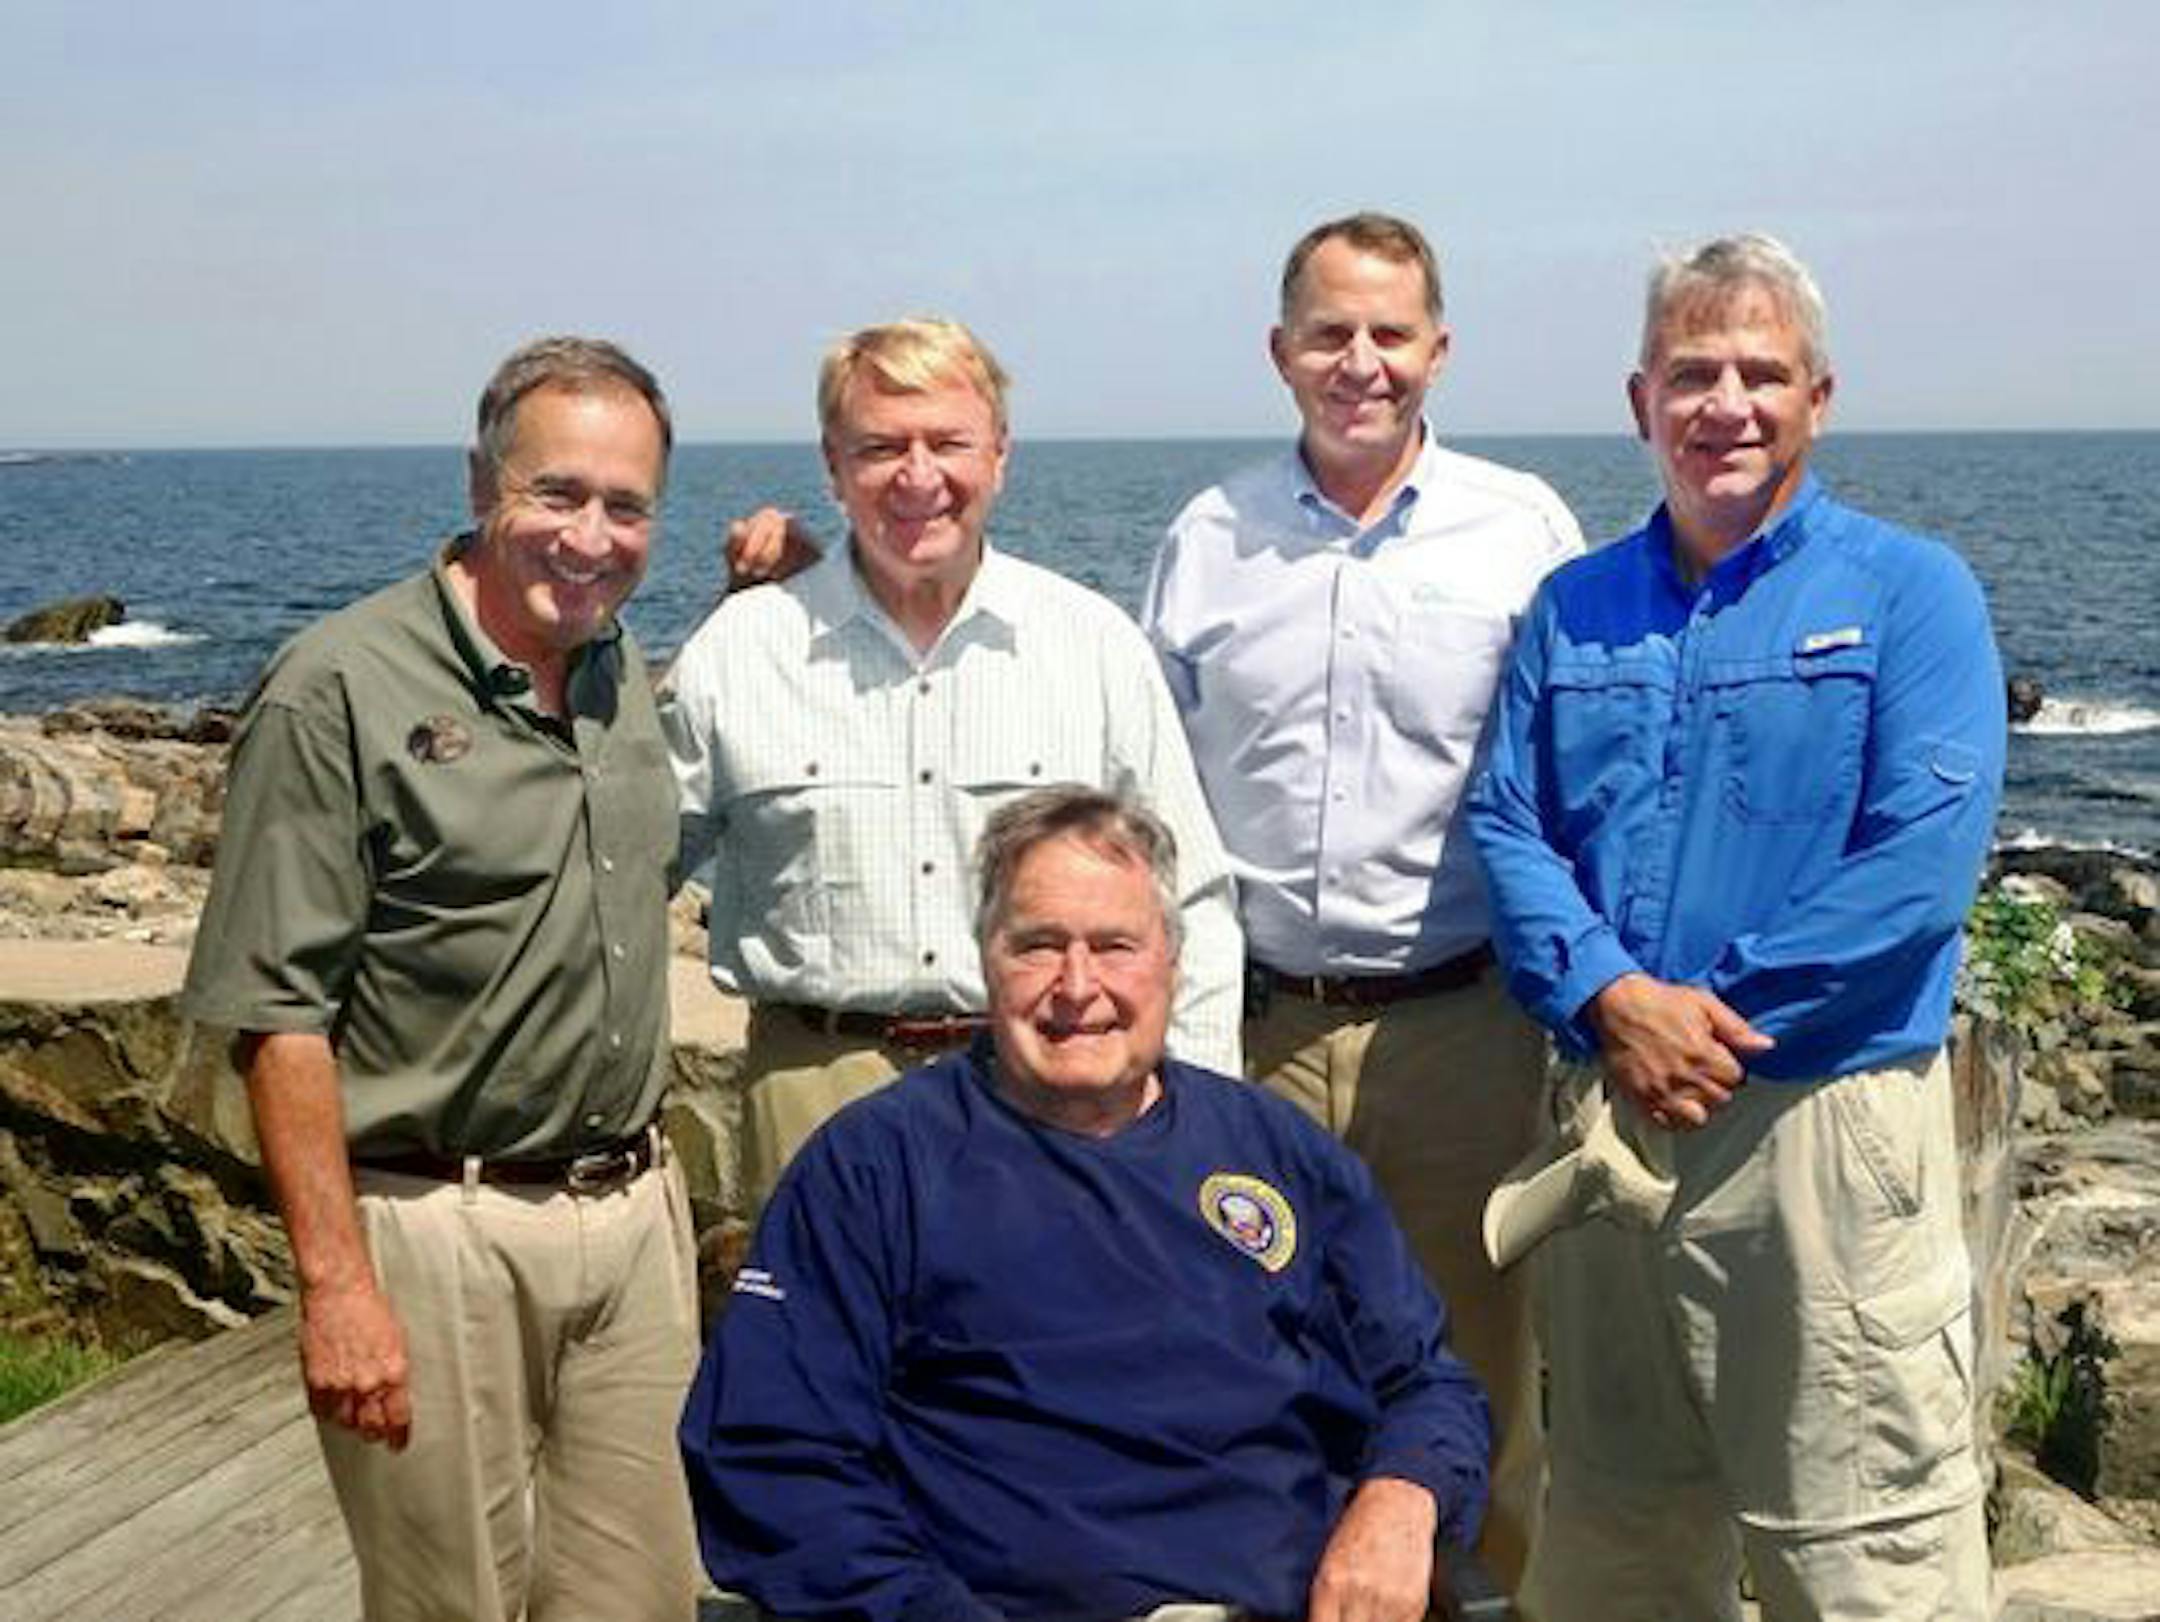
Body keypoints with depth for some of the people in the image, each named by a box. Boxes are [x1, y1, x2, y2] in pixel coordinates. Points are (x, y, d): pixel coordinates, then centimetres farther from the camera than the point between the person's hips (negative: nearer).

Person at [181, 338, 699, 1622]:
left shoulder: (628, 673, 10)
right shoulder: (341, 690, -12)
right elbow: (280, 1015, -14)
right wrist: (336, 1284, -17)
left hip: (637, 1214, 6)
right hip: (440, 1234, -6)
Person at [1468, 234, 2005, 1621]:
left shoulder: (1908, 589, -1)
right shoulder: (1572, 609, 12)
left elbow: (1927, 854, -12)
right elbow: (1508, 831, 4)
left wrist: (1714, 1012, -14)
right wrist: (1609, 999, -13)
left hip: (1827, 1125, -4)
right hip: (1610, 1118, 5)